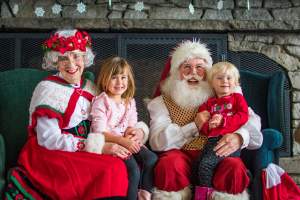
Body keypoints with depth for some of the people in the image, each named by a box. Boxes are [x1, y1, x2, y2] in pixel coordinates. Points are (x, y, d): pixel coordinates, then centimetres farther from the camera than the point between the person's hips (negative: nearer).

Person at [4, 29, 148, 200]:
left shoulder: (90, 87, 9)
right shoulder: (48, 89, -8)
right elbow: (49, 139, -16)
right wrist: (98, 146, -20)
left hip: (82, 153, 6)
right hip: (50, 154, -5)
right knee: (111, 170, -27)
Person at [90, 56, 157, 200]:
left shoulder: (130, 102, 12)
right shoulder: (100, 102, -8)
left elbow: (133, 126, 12)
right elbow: (99, 132, -15)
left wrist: (133, 132, -13)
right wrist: (122, 141, -25)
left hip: (128, 142, 6)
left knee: (152, 159, -17)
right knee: (133, 169, -27)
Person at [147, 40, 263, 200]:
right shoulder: (161, 102, 10)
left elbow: (252, 121, 1)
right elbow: (157, 142, -4)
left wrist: (240, 136, -23)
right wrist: (194, 126, -14)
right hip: (181, 155, -1)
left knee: (235, 168, -31)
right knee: (169, 165, -33)